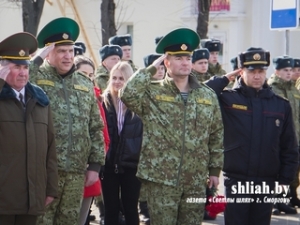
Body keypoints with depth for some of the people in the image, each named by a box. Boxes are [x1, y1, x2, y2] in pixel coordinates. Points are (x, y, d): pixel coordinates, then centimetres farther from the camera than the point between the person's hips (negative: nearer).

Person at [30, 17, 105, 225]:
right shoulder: (35, 78, -3)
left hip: (77, 171, 5)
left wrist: (95, 164, 9)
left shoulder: (85, 84, 12)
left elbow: (96, 128, 14)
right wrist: (37, 59, -17)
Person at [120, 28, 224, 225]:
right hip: (161, 179, -3)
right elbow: (128, 94, -23)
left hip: (196, 181, 4)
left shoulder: (208, 95, 8)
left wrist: (215, 169, 10)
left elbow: (217, 135, 13)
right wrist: (151, 68, -15)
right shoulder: (152, 93, -2)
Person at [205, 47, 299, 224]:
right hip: (236, 182, -2)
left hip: (267, 183, 2)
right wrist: (226, 78, -8)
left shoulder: (281, 105, 5)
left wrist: (285, 179, 4)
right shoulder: (228, 99, -1)